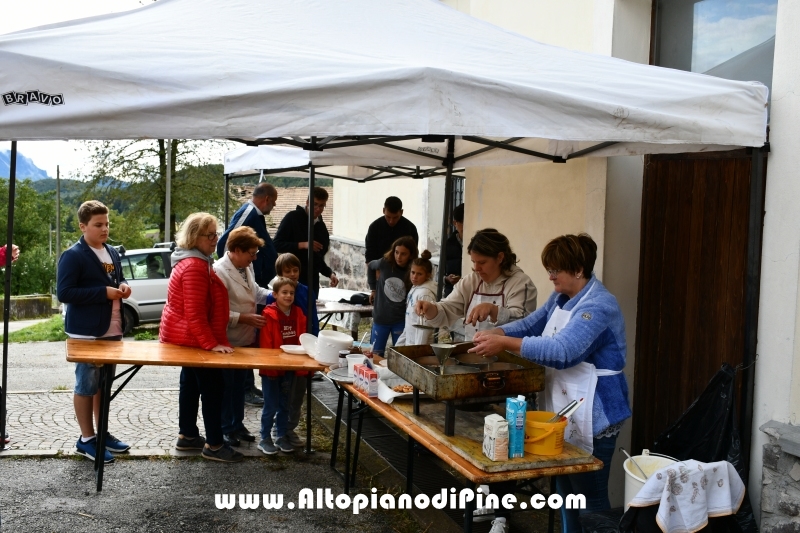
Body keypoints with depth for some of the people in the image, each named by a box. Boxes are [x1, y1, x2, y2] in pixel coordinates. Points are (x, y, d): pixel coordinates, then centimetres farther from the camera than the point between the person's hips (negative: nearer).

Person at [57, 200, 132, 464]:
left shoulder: (112, 253, 11)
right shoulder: (73, 256, -14)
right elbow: (64, 292, -20)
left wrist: (123, 286, 0)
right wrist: (104, 292, -23)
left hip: (112, 330, 8)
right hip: (87, 332, -8)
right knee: (86, 385, 1)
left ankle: (102, 433, 28)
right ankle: (86, 439, 11)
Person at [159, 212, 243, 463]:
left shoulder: (193, 261, 10)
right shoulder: (195, 267, -24)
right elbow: (195, 314, -27)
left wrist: (211, 340, 23)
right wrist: (211, 343, -26)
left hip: (185, 336, 11)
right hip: (193, 338, -11)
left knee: (191, 384, 18)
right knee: (214, 388, -4)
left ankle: (187, 436, 28)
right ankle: (213, 445, 3)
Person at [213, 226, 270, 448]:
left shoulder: (247, 267, 4)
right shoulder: (219, 271, -22)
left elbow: (255, 292, 20)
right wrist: (244, 318, -25)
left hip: (246, 340, 8)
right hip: (227, 342, -8)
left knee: (240, 385, 20)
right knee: (226, 387, 8)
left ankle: (238, 424, 33)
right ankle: (225, 429, 22)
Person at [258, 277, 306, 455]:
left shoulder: (298, 315, 2)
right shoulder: (269, 316, -15)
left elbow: (303, 340, 8)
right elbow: (265, 345, -15)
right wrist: (270, 365, -17)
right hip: (271, 369, -5)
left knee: (284, 405, 16)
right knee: (270, 406, 4)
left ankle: (281, 437, 28)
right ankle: (265, 439, 17)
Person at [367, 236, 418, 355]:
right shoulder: (385, 263, -9)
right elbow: (371, 266, 13)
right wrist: (373, 288, 14)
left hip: (401, 321, -1)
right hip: (380, 318, 2)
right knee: (376, 354, 12)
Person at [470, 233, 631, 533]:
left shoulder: (598, 306, -22)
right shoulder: (560, 298, 8)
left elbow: (561, 350, -33)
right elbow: (532, 324, 13)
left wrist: (505, 344, -34)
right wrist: (495, 333, -5)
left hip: (592, 418, -9)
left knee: (590, 499, 2)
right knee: (566, 492, 19)